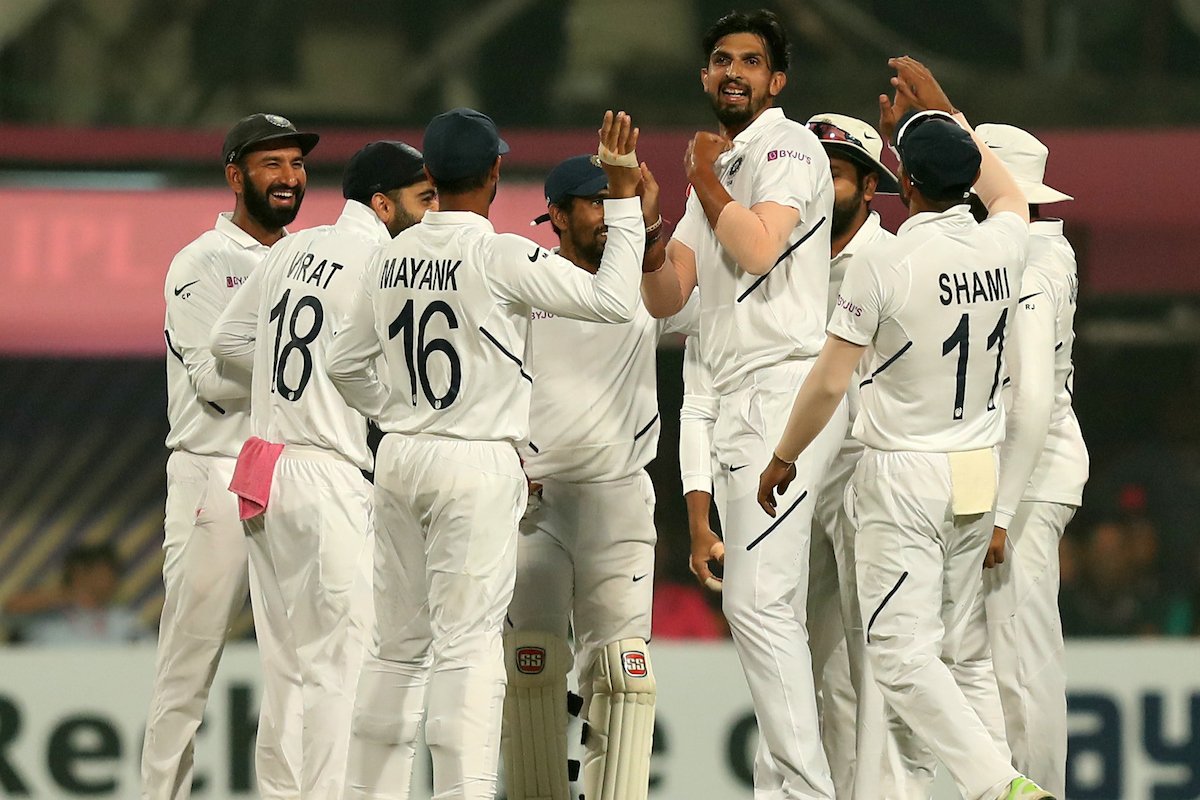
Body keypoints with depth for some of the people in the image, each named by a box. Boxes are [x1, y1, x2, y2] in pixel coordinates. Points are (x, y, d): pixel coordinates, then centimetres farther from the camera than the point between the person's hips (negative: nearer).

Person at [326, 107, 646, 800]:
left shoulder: (392, 259, 6)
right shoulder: (502, 257, -13)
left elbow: (345, 365, 15)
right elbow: (614, 300, -14)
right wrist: (625, 199, -8)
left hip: (401, 458, 6)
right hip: (478, 465, -6)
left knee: (400, 642, 12)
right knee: (468, 645, -7)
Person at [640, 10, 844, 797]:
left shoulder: (788, 148, -4)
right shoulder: (718, 169, 23)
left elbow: (760, 247, -21)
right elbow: (665, 297, 18)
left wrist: (706, 182, -6)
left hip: (785, 387, -10)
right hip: (742, 405, 10)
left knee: (758, 600, -16)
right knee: (773, 608, 8)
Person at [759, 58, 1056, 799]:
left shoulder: (884, 265, -16)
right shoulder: (1003, 248, 0)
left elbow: (829, 382, -11)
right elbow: (1008, 192, 26)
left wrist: (783, 459, 4)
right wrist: (943, 113, 32)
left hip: (903, 474, -6)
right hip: (979, 475, 6)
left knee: (904, 654, -7)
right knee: (965, 653, 10)